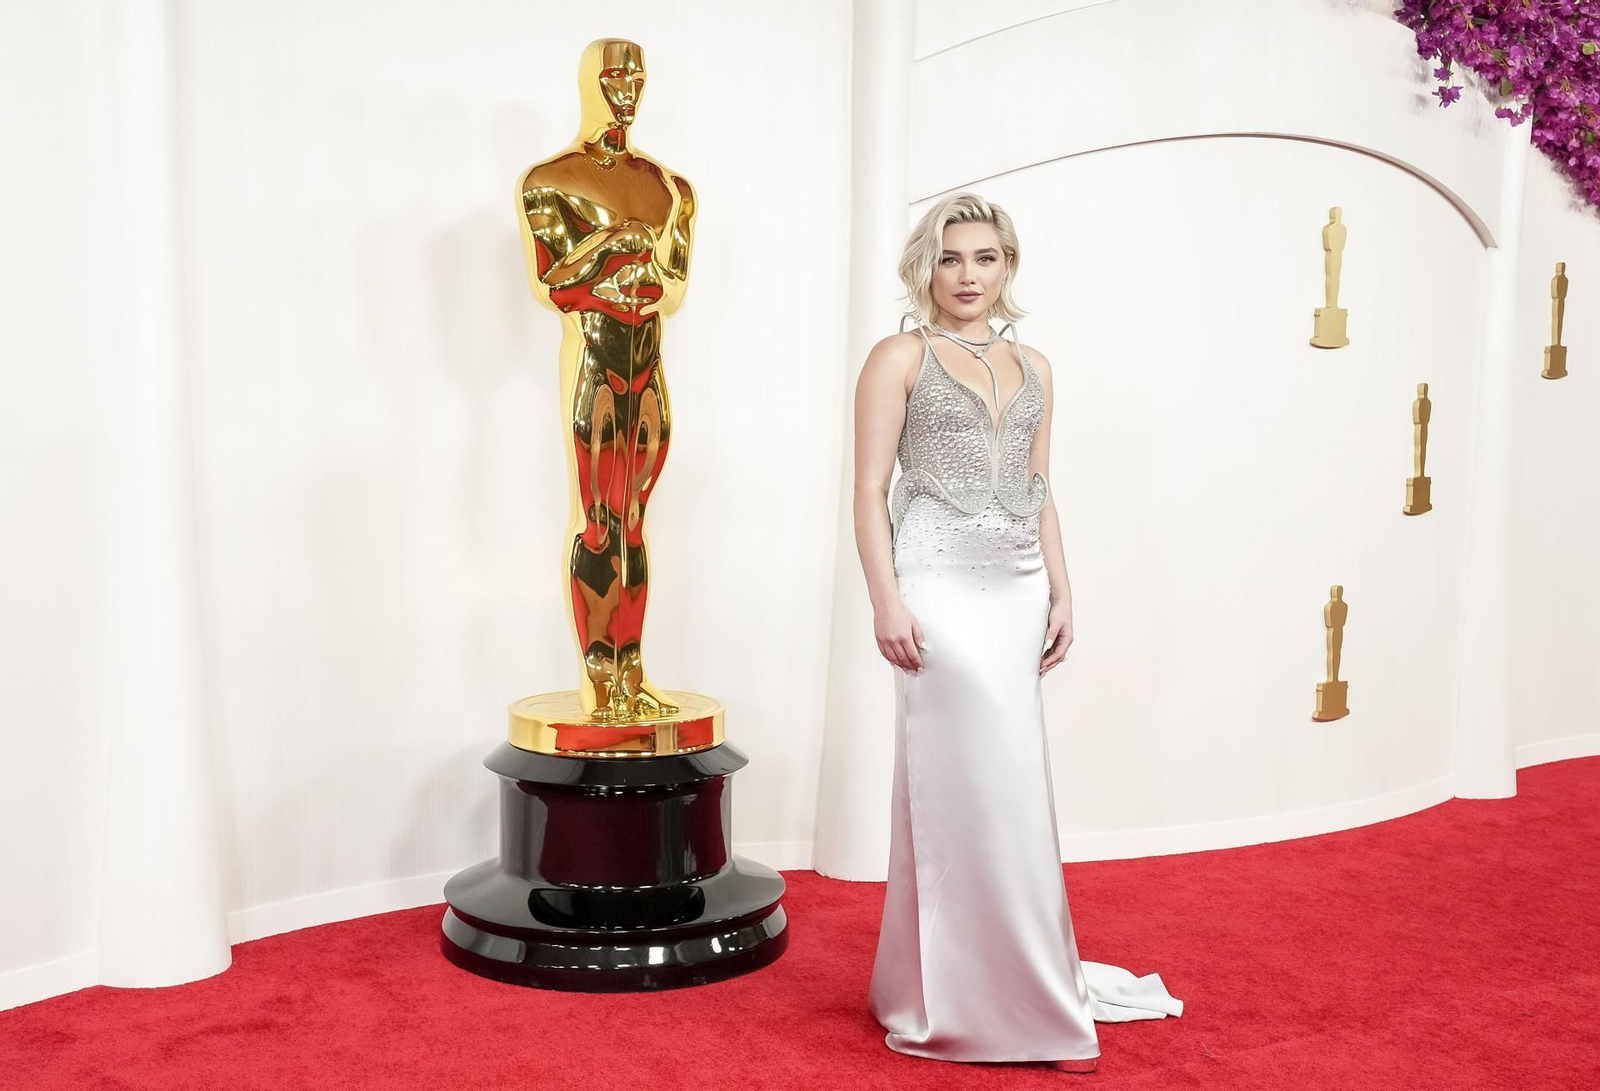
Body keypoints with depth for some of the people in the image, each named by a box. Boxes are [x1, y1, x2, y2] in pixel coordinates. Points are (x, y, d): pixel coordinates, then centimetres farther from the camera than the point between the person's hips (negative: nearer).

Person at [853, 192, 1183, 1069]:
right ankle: (1024, 1001, 6)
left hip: (1018, 589, 6)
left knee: (999, 787, 11)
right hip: (942, 586, -6)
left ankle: (979, 981, 26)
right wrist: (887, 600, -14)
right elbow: (869, 490, -6)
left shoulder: (1032, 368, 15)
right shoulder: (901, 358, -1)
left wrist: (1061, 593, 10)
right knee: (986, 784, -6)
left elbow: (1039, 493, 17)